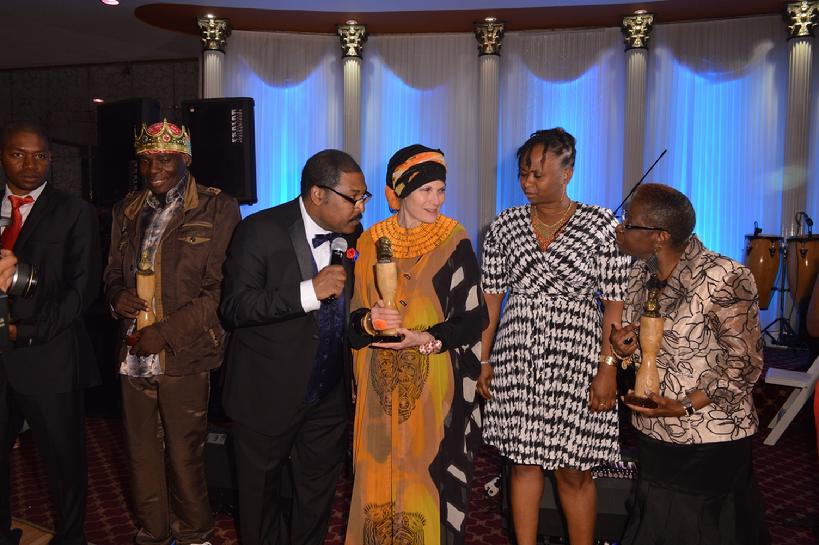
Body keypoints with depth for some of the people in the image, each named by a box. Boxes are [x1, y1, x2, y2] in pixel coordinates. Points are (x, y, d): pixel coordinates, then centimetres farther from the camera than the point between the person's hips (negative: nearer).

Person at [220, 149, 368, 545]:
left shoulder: (352, 234, -1)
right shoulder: (260, 231, -15)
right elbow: (234, 307, -22)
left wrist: (356, 378, 8)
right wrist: (309, 292, -30)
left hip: (329, 396, 4)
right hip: (268, 395, -4)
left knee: (318, 497, 18)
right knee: (260, 495, 17)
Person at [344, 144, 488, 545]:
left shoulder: (454, 243, -6)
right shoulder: (370, 242, 3)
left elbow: (474, 318, -7)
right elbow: (352, 313, 7)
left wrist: (426, 339, -21)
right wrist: (368, 320, -15)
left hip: (435, 386, -3)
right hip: (381, 387, 3)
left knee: (430, 477, 4)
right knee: (379, 477, 10)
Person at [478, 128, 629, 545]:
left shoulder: (601, 225, -5)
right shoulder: (505, 225, 3)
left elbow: (615, 302, -6)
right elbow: (491, 295, 6)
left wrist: (608, 368, -11)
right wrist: (484, 360, 4)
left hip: (575, 359, -2)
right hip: (517, 357, 3)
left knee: (574, 471, 5)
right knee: (524, 460, 11)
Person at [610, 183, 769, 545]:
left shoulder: (724, 279, -21)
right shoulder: (641, 273, 0)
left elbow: (746, 365, -16)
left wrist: (684, 406, -23)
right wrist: (623, 346, -10)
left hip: (710, 440, -6)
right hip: (654, 434, 6)